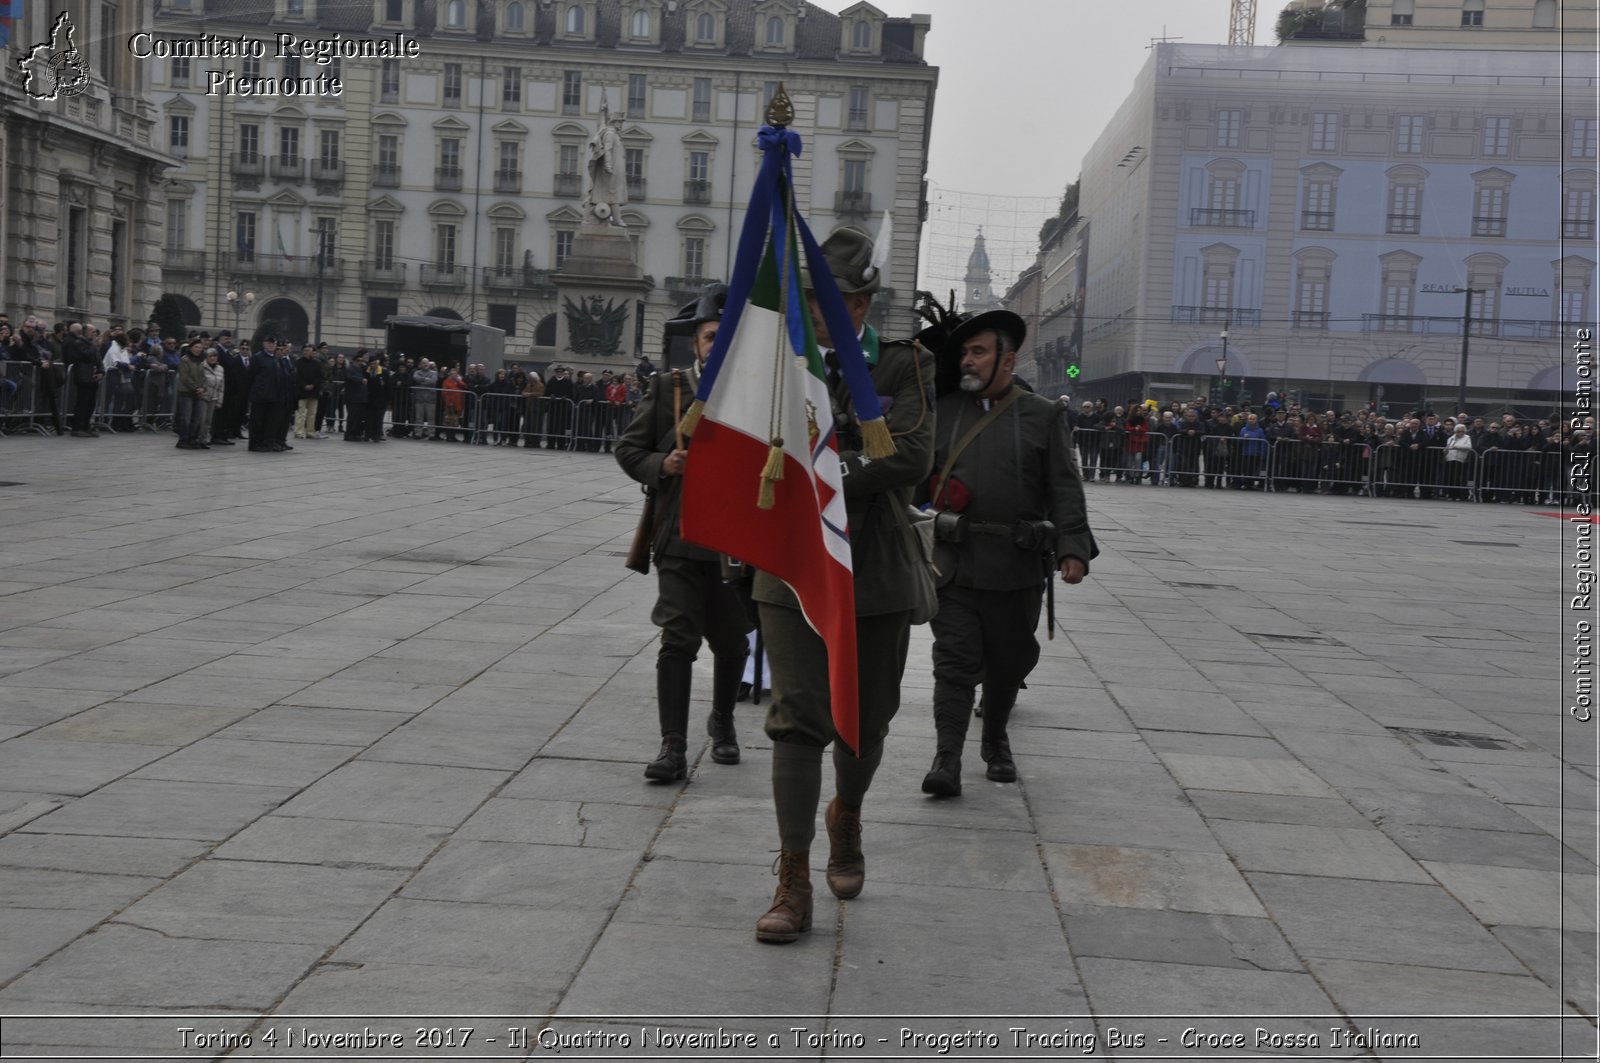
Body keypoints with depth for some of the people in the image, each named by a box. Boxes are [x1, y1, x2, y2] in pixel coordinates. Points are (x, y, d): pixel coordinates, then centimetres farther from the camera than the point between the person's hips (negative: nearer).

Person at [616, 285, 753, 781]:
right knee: (678, 641, -8)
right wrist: (661, 466, -13)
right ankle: (673, 746, -3)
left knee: (731, 643, 14)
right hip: (682, 536, -1)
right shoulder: (669, 388, 2)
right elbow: (628, 448, 6)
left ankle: (722, 722, 39)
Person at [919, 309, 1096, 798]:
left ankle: (996, 741, 33)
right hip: (954, 563, 0)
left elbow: (1065, 490, 0)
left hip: (1017, 568, 0)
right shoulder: (942, 412, 8)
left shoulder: (1043, 417, 4)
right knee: (955, 659, -5)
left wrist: (1073, 548, -10)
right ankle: (947, 760, -5)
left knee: (1009, 661, 12)